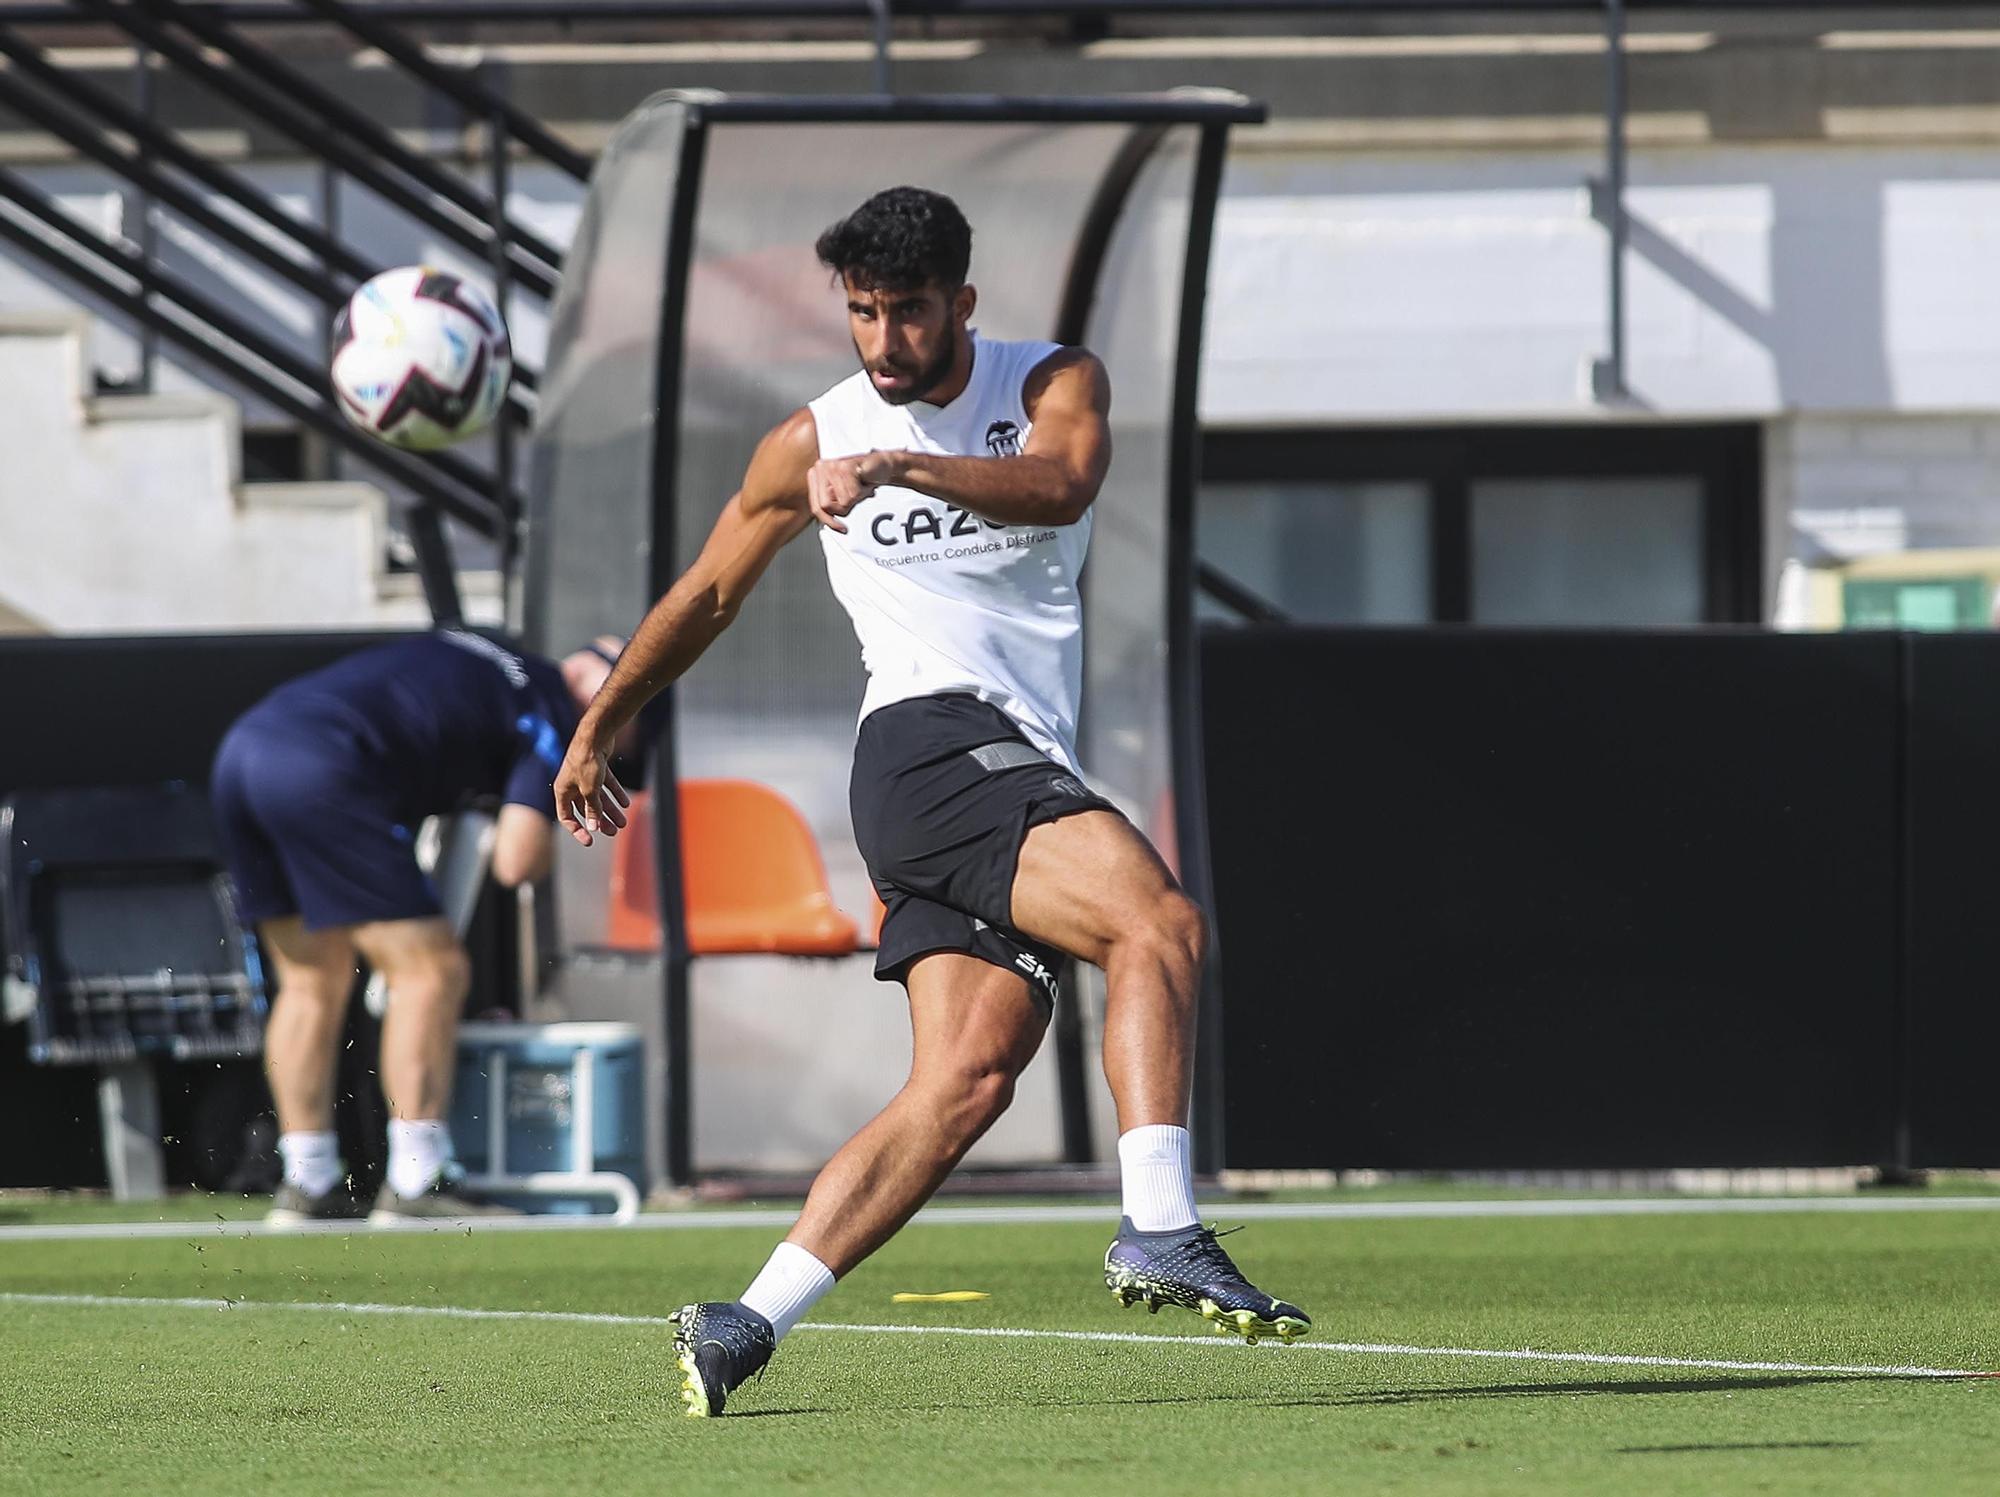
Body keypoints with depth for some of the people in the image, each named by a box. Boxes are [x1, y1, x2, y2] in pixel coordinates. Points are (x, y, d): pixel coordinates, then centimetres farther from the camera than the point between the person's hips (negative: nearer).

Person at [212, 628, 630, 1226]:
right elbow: (515, 863, -5)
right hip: (321, 772, -9)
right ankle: (415, 1185, -6)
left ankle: (306, 1184, 18)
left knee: (313, 980, 19)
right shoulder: (553, 714, 4)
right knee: (430, 970, -1)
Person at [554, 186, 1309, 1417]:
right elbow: (708, 594, 23)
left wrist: (903, 465, -31)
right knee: (1159, 924, -27)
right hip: (934, 746, -3)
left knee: (968, 1079, -11)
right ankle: (1160, 1234, -37)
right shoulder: (814, 444, 8)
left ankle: (746, 1325, -10)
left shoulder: (1056, 385, 7)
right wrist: (597, 730, 32)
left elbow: (1061, 488, -17)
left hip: (1024, 777, 3)